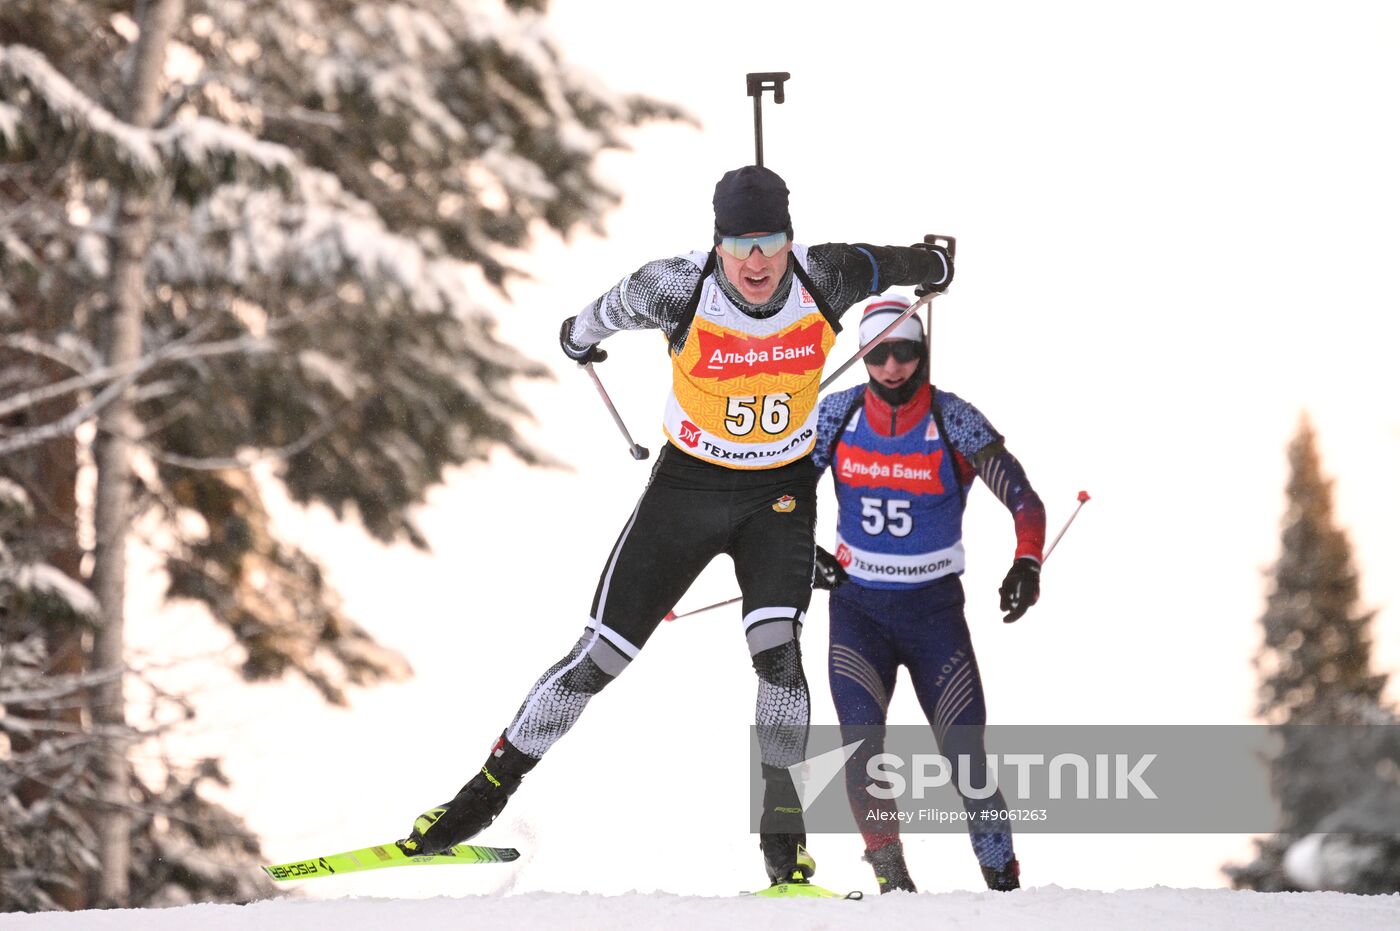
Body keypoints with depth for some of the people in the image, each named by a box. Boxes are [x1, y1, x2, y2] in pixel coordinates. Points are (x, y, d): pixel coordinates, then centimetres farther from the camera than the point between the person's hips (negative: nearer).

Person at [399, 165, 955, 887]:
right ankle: (490, 788, 11)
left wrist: (932, 264, 28)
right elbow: (611, 310, 1)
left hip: (781, 494, 1)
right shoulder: (679, 289, -23)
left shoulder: (826, 280, -18)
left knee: (776, 649, -20)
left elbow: (891, 264, 6)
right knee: (600, 656, -3)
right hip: (688, 485, -1)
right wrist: (579, 337, 23)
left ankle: (783, 828, -5)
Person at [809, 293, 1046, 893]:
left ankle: (1004, 881, 9)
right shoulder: (838, 414, -3)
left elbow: (1022, 499, -7)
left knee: (966, 755, -6)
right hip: (857, 607, 1)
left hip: (933, 608, -1)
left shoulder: (953, 421, -10)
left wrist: (1026, 563, -23)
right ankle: (890, 875, -5)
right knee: (861, 749, -16)